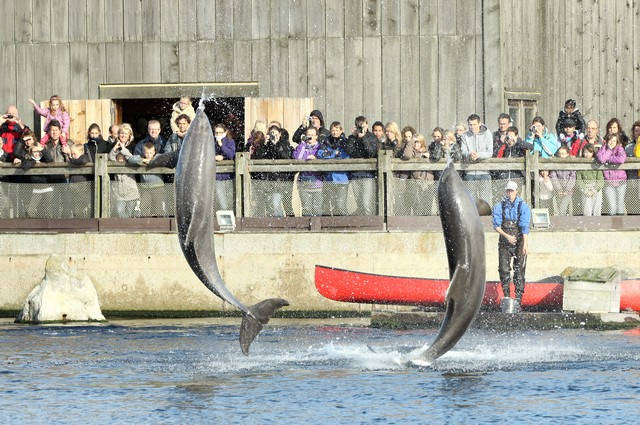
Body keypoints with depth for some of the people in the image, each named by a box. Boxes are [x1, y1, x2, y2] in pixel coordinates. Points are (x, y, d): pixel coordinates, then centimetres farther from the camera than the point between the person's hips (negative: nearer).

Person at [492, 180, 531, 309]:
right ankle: (506, 297, 8)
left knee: (519, 270, -5)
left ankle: (518, 297, -3)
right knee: (504, 269, -2)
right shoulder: (499, 206, 5)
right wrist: (507, 236, -16)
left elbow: (525, 227, -11)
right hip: (504, 242, 2)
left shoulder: (523, 206, -2)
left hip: (519, 242, -2)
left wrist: (525, 244, -19)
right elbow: (496, 225, 0)